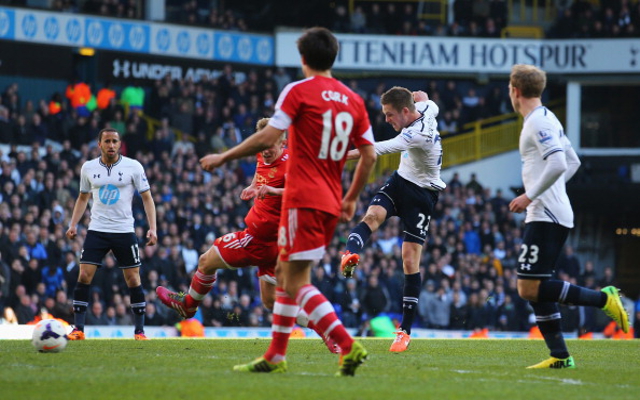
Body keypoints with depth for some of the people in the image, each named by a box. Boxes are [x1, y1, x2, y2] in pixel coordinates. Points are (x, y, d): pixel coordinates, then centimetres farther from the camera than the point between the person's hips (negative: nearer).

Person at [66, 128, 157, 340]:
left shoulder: (133, 167, -3)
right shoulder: (88, 168, 4)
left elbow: (147, 197, 1)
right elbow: (83, 197, 18)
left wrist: (152, 228, -9)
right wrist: (73, 224, 6)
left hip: (124, 231, -1)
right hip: (97, 230, 1)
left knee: (133, 279, 1)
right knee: (84, 276, -10)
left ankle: (140, 331, 12)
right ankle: (78, 329, -5)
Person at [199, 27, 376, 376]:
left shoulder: (299, 91, -7)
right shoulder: (353, 101, 12)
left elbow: (267, 138, -14)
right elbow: (369, 156, 12)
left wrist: (223, 158, -3)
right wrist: (351, 199, 23)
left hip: (304, 199, -8)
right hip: (331, 201, 8)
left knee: (297, 282, -9)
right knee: (284, 271, 17)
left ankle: (347, 346, -22)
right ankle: (275, 356, 18)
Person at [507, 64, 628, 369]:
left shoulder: (538, 122, -13)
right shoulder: (548, 119, 18)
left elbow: (558, 164, -24)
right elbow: (572, 162, 25)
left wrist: (530, 196, -18)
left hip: (546, 217, -10)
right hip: (550, 215, 10)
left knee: (529, 288, -14)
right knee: (533, 289, 9)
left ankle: (602, 298, -13)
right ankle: (559, 356, 6)